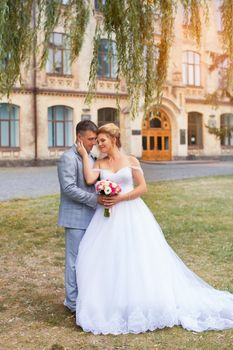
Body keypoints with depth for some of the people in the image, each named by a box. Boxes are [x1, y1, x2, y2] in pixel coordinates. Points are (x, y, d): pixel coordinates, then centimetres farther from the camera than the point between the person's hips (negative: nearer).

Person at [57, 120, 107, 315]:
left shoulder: (91, 157, 14)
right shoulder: (68, 158, -12)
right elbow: (69, 188, -20)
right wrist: (95, 199, -23)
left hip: (90, 217, 8)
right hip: (76, 218, -8)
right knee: (76, 260, 0)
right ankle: (74, 303, 12)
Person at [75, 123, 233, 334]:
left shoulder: (131, 161, 2)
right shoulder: (100, 164, 8)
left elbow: (142, 187, -4)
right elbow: (89, 179, -12)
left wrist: (120, 198, -13)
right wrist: (84, 153, -7)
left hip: (131, 215, -3)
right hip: (108, 217, 3)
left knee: (136, 259, -1)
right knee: (105, 258, -2)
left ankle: (141, 304, 15)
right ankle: (111, 304, 13)